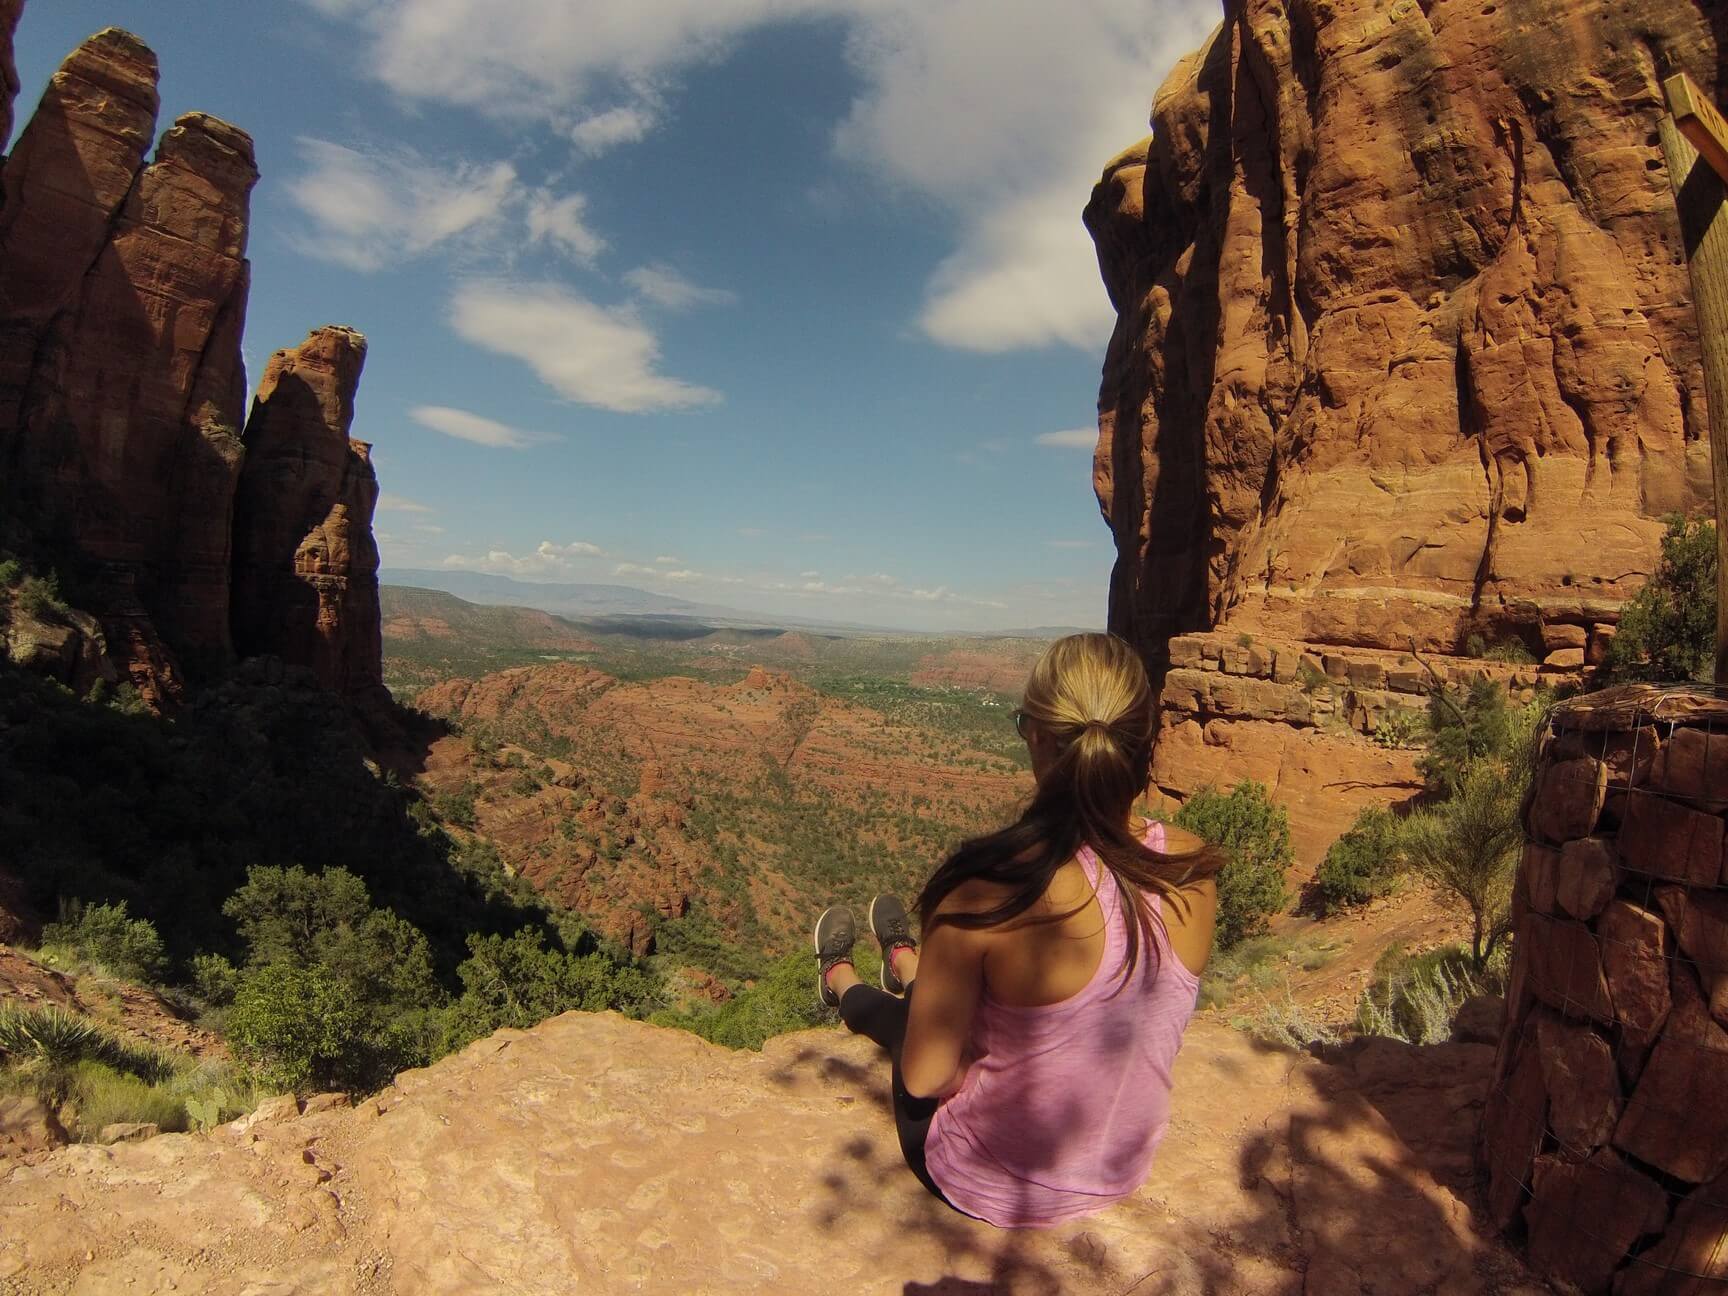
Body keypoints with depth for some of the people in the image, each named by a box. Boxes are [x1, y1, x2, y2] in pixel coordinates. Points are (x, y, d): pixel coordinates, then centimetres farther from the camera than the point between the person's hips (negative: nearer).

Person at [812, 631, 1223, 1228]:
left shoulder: (988, 888, -35)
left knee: (894, 1014, 26)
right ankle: (909, 965, 65)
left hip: (994, 1191, -4)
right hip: (1126, 1171, 5)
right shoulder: (1194, 870, -20)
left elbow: (927, 1077, -22)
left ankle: (840, 981, 61)